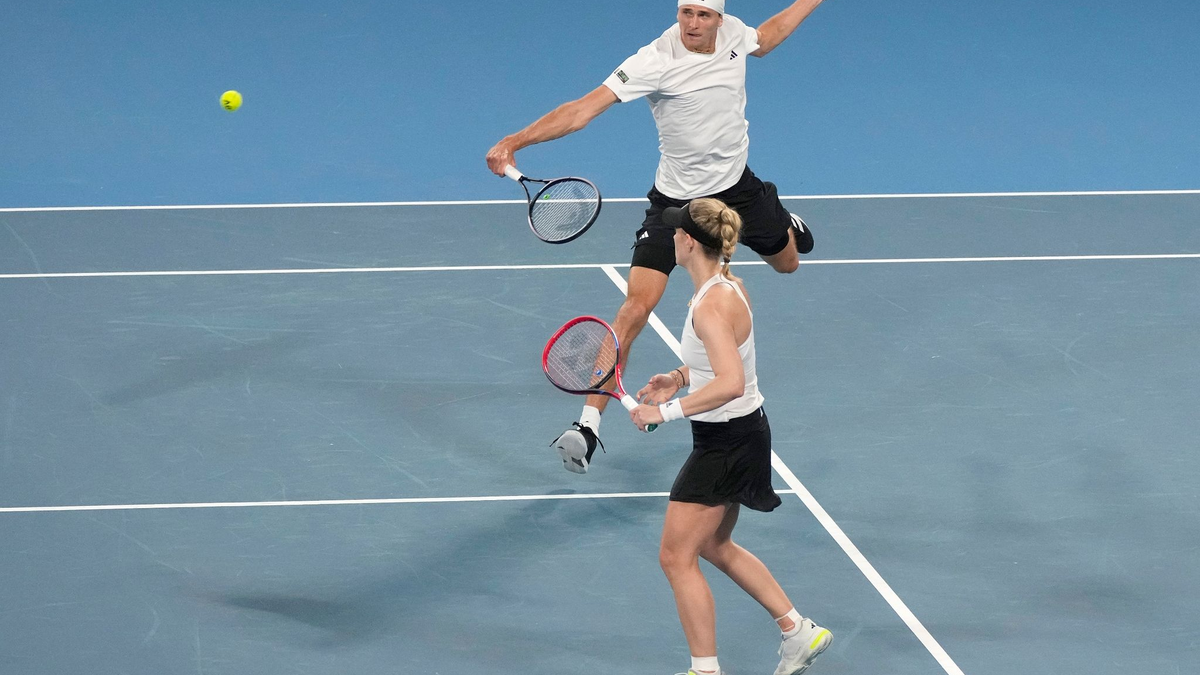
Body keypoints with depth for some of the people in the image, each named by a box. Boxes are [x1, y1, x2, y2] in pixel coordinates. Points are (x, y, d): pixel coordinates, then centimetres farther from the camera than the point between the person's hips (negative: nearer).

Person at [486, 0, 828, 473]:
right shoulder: (656, 61, -29)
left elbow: (764, 39, 16)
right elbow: (585, 108, -36)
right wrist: (516, 141, -46)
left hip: (737, 187, 5)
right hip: (676, 199, -5)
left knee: (786, 262, 29)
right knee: (636, 307, -18)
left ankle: (786, 223, 69)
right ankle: (588, 425, -15)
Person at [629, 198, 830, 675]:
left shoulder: (712, 306, -26)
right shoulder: (727, 285, 4)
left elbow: (730, 384, -37)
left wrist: (667, 412, -33)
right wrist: (682, 378, 6)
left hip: (727, 441, -10)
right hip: (739, 434, 10)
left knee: (676, 557, -1)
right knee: (714, 547, 24)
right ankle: (799, 631, 30)